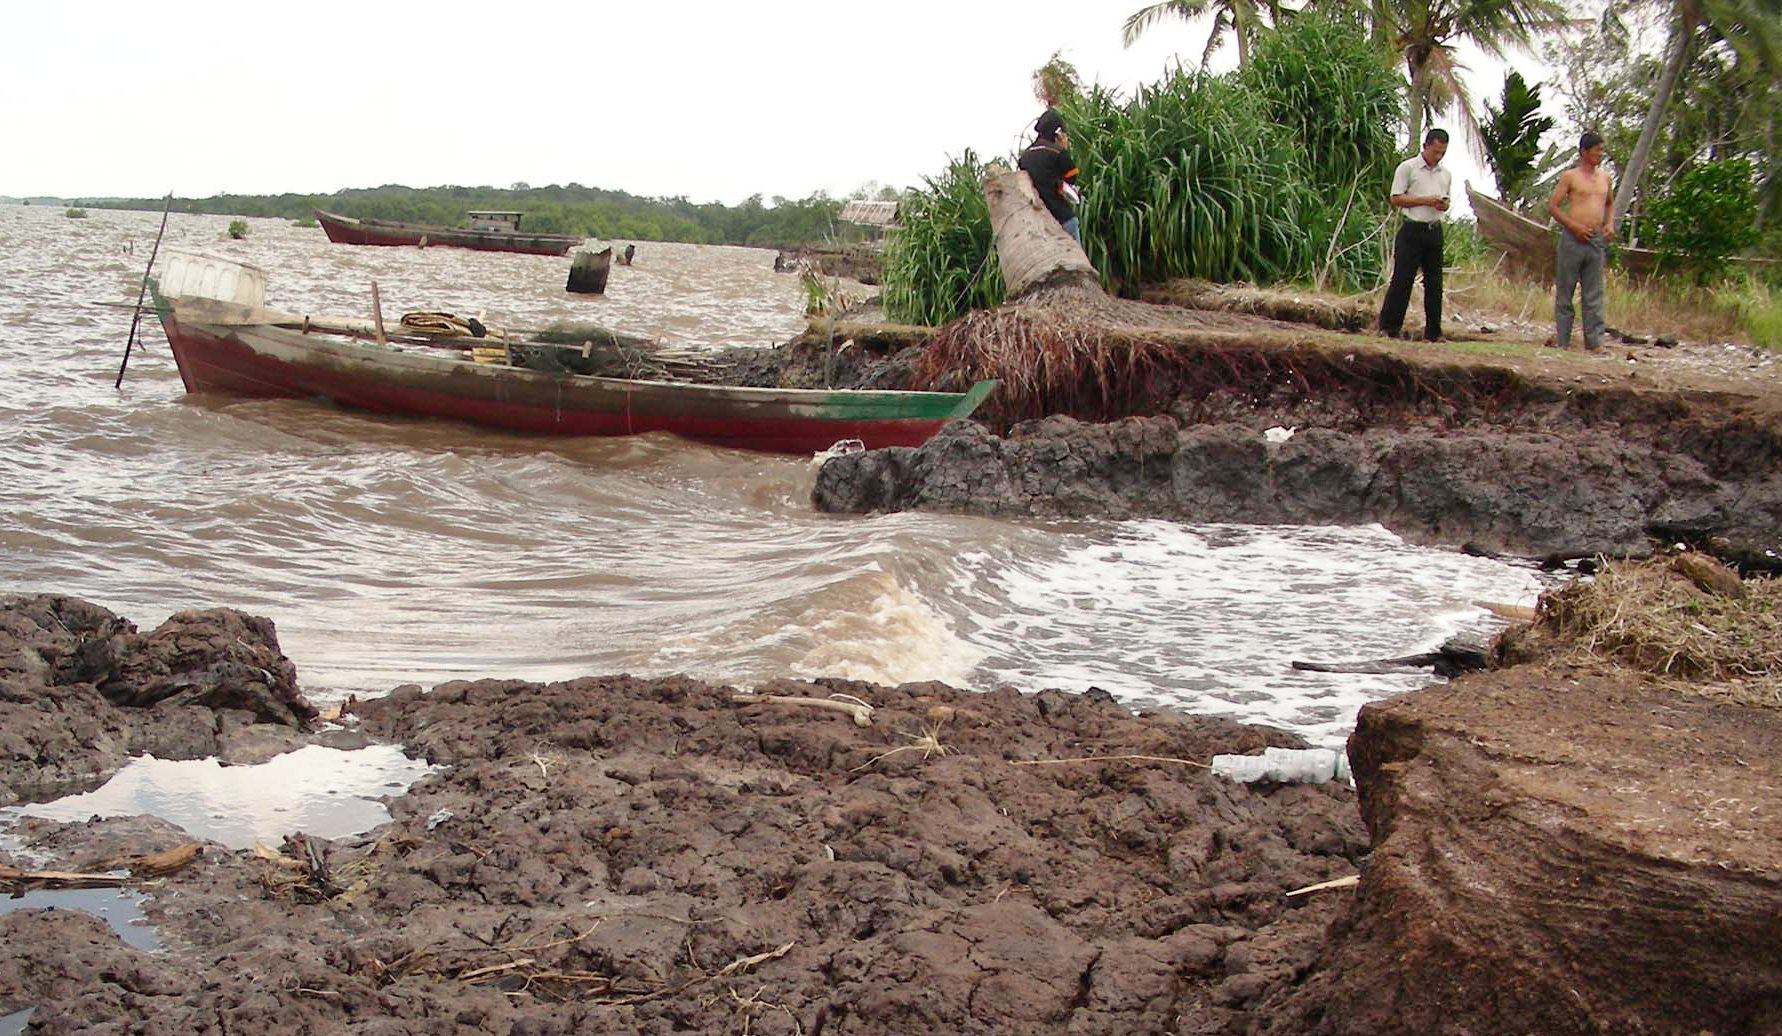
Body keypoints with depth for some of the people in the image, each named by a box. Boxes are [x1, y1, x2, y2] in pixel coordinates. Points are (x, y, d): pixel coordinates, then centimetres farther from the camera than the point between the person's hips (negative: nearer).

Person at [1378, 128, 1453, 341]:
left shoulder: (1446, 174, 16)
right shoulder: (1407, 168, -3)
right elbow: (1396, 199, -7)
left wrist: (1444, 205, 0)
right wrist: (1425, 200, -14)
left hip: (1435, 230, 6)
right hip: (1412, 230, -6)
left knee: (1434, 282, 6)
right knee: (1402, 279, -7)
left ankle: (1433, 331, 10)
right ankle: (1389, 326, -2)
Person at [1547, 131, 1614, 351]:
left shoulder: (1604, 176, 15)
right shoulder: (1570, 176, -1)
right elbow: (1552, 206, -4)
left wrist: (1609, 224, 9)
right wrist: (1574, 226, -13)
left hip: (1597, 240, 5)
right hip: (1573, 239, -5)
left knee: (1594, 295, 4)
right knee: (1564, 292, 1)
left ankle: (1594, 342, 5)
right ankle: (1562, 342, 6)